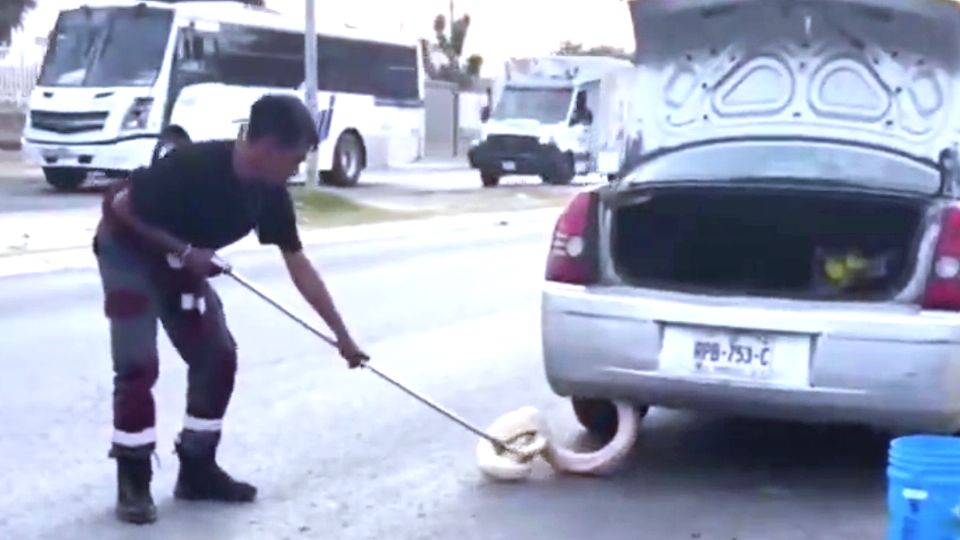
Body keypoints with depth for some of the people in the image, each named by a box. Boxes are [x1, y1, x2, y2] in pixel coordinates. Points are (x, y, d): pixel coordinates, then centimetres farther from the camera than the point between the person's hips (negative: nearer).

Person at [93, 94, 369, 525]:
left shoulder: (270, 192, -13)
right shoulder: (194, 166, -35)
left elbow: (299, 266, -7)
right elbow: (121, 206, -25)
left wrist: (342, 336, -6)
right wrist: (183, 250, -27)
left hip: (181, 260, 7)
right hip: (128, 250, -7)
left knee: (218, 357, 2)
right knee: (138, 365, -15)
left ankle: (197, 469, 14)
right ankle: (133, 480, -1)